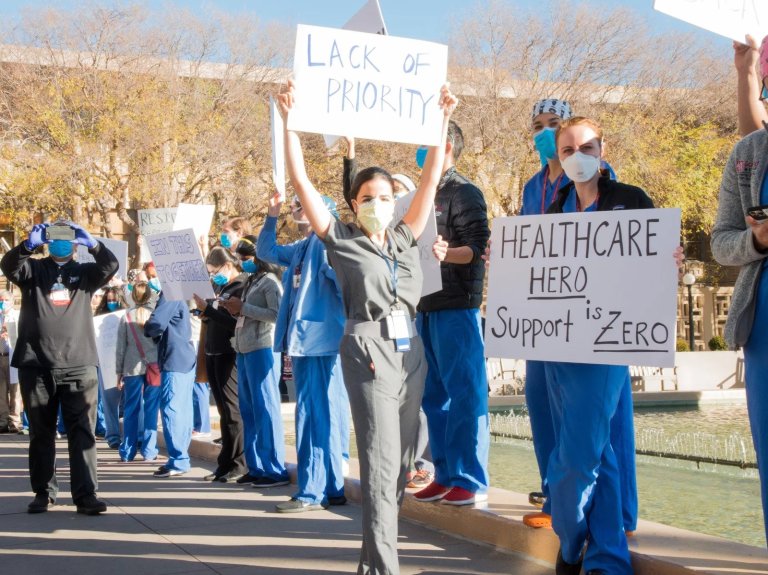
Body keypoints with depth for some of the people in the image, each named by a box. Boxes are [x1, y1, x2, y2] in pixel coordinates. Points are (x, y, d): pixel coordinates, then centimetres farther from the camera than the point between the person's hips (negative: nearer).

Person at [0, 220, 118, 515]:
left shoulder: (84, 272, 12)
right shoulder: (33, 270, 10)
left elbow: (111, 265, -6)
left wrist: (92, 243, -24)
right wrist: (29, 245, -29)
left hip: (79, 366, 0)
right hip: (36, 366, 0)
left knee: (82, 432, -3)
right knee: (41, 433, 9)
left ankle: (85, 494, -4)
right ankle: (44, 492, 19)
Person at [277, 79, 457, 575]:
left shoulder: (406, 239, 15)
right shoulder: (342, 240, 4)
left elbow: (431, 180, 15)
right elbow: (301, 180, -1)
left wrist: (443, 120, 15)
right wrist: (290, 121, -5)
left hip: (411, 350, 6)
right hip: (369, 349, -5)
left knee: (402, 458, 8)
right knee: (381, 458, -11)